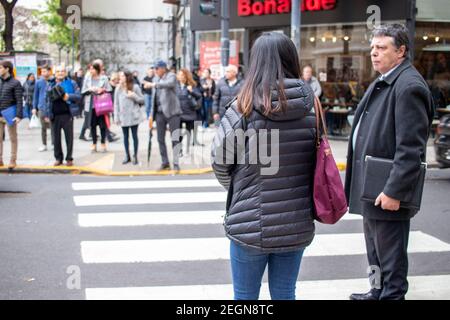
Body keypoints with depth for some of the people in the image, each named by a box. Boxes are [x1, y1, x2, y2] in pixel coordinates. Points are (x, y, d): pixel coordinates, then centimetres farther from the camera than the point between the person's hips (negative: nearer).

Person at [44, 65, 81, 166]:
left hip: (67, 114, -3)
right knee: (56, 137, 6)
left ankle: (69, 158, 9)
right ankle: (58, 158, 16)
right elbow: (48, 100, 13)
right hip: (55, 115, 3)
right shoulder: (51, 85, 12)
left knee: (69, 137, 0)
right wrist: (47, 114, 8)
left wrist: (69, 96, -17)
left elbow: (78, 96, 0)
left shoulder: (71, 83, 4)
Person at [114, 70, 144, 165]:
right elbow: (116, 103, 6)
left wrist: (134, 96, -17)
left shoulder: (135, 87, -2)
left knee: (134, 135, 3)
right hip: (123, 116, 2)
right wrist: (116, 117, 2)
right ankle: (127, 156, 19)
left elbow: (142, 100, 1)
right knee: (125, 136, 9)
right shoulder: (118, 89, 4)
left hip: (133, 116, -2)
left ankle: (135, 156, 11)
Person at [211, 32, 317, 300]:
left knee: (245, 297, 13)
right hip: (297, 224, 3)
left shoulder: (243, 108, -12)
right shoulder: (311, 107, -3)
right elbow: (318, 161, 2)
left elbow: (220, 162, -6)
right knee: (284, 295, 17)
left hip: (251, 224, -3)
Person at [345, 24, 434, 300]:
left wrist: (394, 191, -24)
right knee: (376, 251, 22)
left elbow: (410, 148, -23)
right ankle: (379, 292, 37)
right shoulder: (382, 83, 15)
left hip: (388, 193, -10)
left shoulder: (409, 86, -17)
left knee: (390, 255, 2)